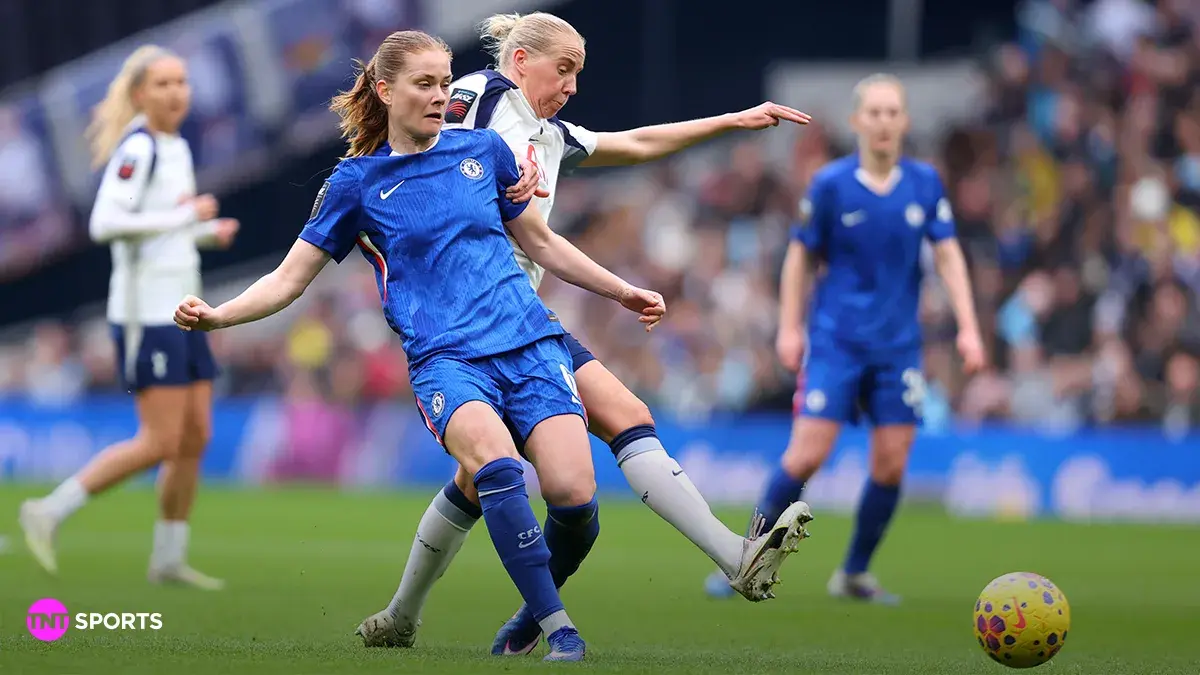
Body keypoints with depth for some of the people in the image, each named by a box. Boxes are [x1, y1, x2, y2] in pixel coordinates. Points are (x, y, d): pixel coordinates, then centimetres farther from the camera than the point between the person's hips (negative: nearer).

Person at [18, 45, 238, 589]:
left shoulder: (177, 149, 14)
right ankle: (49, 512, -2)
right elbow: (104, 224, -25)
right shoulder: (136, 149, -14)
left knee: (196, 438, 7)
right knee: (161, 443, -11)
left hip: (180, 314, 9)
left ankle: (168, 559, 16)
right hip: (145, 314, -9)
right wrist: (186, 216, -20)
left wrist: (208, 231, 8)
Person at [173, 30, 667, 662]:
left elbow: (541, 242, 26)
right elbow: (289, 279, 9)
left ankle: (532, 616, 7)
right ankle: (559, 628, -27)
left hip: (531, 343, 2)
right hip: (445, 358, -2)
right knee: (494, 458, -34)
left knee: (574, 490, -20)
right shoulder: (357, 182, 7)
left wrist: (623, 291, 29)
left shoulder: (483, 151, 12)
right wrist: (215, 316, -6)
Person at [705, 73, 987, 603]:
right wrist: (789, 328, 0)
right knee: (808, 453, -11)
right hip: (836, 340, -3)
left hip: (898, 345, 3)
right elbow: (801, 256, 3)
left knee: (891, 464, -2)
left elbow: (947, 255, 4)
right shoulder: (830, 184, -6)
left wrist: (968, 327, -4)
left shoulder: (925, 182, 1)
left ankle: (854, 574, 14)